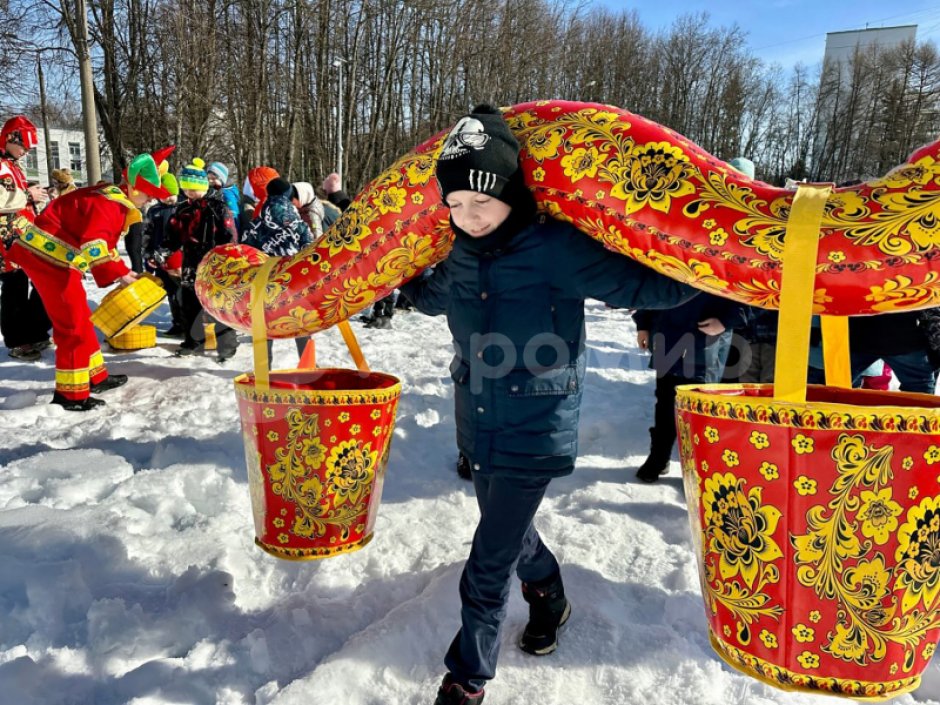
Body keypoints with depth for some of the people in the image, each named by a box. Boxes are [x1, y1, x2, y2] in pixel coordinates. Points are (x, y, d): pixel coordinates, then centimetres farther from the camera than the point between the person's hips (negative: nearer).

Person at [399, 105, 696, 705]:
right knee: (509, 532, 25)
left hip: (536, 431, -6)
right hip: (481, 426, 6)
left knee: (490, 563, -1)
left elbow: (645, 284, -17)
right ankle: (550, 597, 56)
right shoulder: (460, 257, 0)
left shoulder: (555, 249, -19)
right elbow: (432, 297, 23)